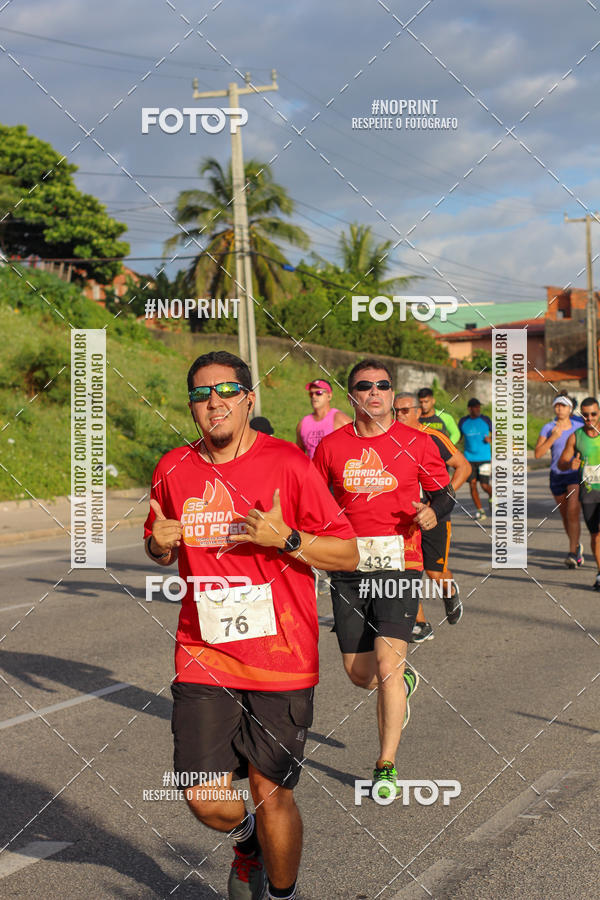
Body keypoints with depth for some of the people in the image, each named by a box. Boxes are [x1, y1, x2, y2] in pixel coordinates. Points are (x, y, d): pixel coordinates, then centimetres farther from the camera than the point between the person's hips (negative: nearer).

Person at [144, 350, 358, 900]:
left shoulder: (287, 463, -7)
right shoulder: (174, 470, 3)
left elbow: (348, 555, -4)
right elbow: (162, 553, 21)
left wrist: (285, 538, -20)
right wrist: (160, 545, -3)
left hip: (280, 658, -3)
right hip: (203, 659, 3)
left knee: (271, 792, 2)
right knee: (205, 798, -2)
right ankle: (247, 837, 34)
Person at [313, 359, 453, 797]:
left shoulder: (416, 443, 0)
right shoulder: (332, 446, 4)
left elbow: (444, 494, 8)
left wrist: (433, 511, -14)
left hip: (398, 565, -3)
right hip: (347, 568, 3)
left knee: (387, 666, -14)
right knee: (359, 673, 8)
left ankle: (386, 766, 0)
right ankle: (405, 682, 45)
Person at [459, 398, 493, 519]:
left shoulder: (486, 420, -1)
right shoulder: (463, 421, 3)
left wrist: (490, 439, -14)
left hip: (484, 458, -2)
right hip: (469, 458, 2)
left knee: (485, 485, -7)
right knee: (472, 484, -4)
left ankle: (491, 497, 26)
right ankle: (479, 510, 6)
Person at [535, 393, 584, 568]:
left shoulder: (578, 424, 0)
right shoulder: (548, 428, -3)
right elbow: (537, 453, -12)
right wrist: (553, 437, -22)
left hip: (576, 475, -2)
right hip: (557, 476, 2)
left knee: (573, 512, -20)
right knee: (565, 516, 12)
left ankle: (572, 553, -20)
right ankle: (577, 547, 36)